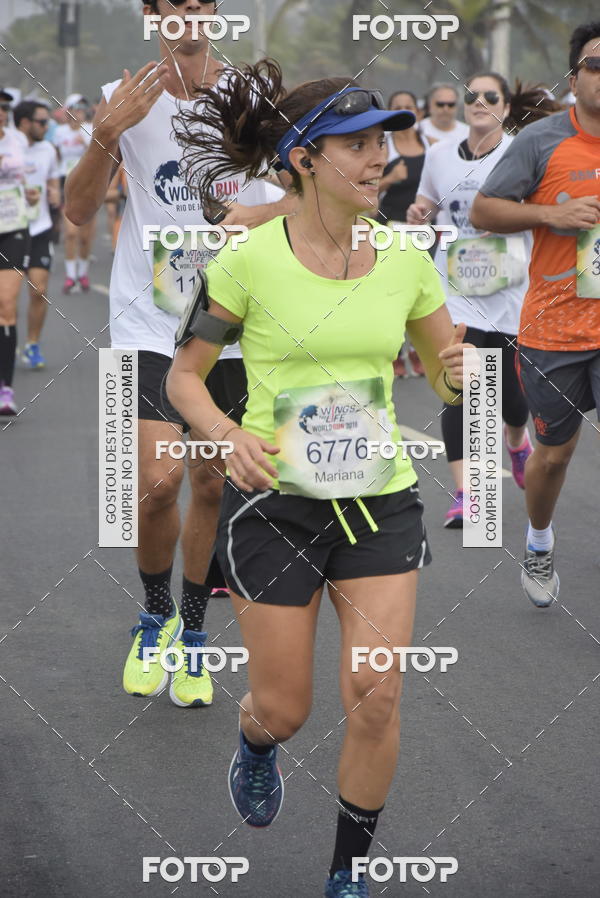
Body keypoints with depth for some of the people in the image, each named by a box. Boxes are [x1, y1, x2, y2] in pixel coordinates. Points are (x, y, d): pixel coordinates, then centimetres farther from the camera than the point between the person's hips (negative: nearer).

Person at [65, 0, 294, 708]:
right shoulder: (126, 99, -1)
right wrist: (108, 133, -23)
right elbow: (77, 209, -7)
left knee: (211, 485, 8)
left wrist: (259, 212, -17)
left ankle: (190, 632, 27)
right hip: (149, 322, -2)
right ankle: (155, 614, 11)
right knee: (157, 480, -15)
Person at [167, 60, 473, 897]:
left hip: (380, 499, 2)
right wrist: (230, 435, -21)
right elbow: (183, 377, -2)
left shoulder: (405, 257, -1)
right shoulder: (249, 258, -11)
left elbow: (443, 371, 13)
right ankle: (255, 742, 46)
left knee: (376, 699, -8)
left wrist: (458, 372, -12)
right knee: (283, 709, 7)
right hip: (275, 498, -2)